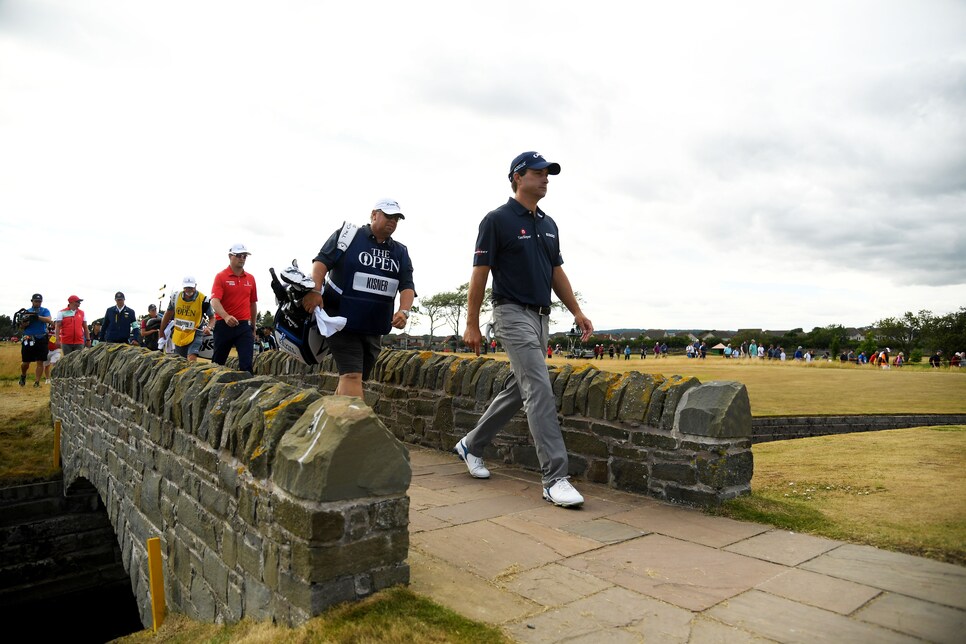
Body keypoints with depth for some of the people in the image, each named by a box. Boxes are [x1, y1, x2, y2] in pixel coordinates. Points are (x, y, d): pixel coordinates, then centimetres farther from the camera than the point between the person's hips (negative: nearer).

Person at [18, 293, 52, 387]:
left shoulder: (45, 311, 7)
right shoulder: (27, 311, 10)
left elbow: (48, 320, -13)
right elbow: (22, 326, 5)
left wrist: (37, 317, -27)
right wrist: (28, 320, -16)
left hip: (41, 339, -1)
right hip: (28, 339, 1)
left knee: (40, 362, -4)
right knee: (25, 362, 6)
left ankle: (37, 382, 0)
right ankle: (23, 376, 34)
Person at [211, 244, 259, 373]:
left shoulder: (250, 278, 9)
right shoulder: (221, 277, -4)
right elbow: (214, 301, -17)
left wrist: (253, 327, 19)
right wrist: (226, 316, -35)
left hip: (244, 325, 2)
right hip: (224, 325, -2)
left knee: (246, 363, -7)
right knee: (217, 362, 13)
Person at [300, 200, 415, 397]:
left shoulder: (401, 253, 11)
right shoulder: (348, 235, -2)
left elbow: (407, 286, 4)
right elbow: (321, 261, -8)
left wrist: (404, 311, -16)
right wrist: (315, 291, -25)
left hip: (374, 329, 6)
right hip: (342, 322, -6)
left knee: (353, 378, 13)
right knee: (352, 376, -17)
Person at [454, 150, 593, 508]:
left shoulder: (548, 224, 16)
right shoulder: (498, 220, -6)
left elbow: (557, 273, 19)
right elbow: (479, 273, -8)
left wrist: (577, 312, 12)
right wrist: (472, 324, -10)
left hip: (542, 317, 8)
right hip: (514, 313, -8)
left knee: (517, 389, 14)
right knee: (540, 390, -15)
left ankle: (471, 445, 32)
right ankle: (555, 479, -12)